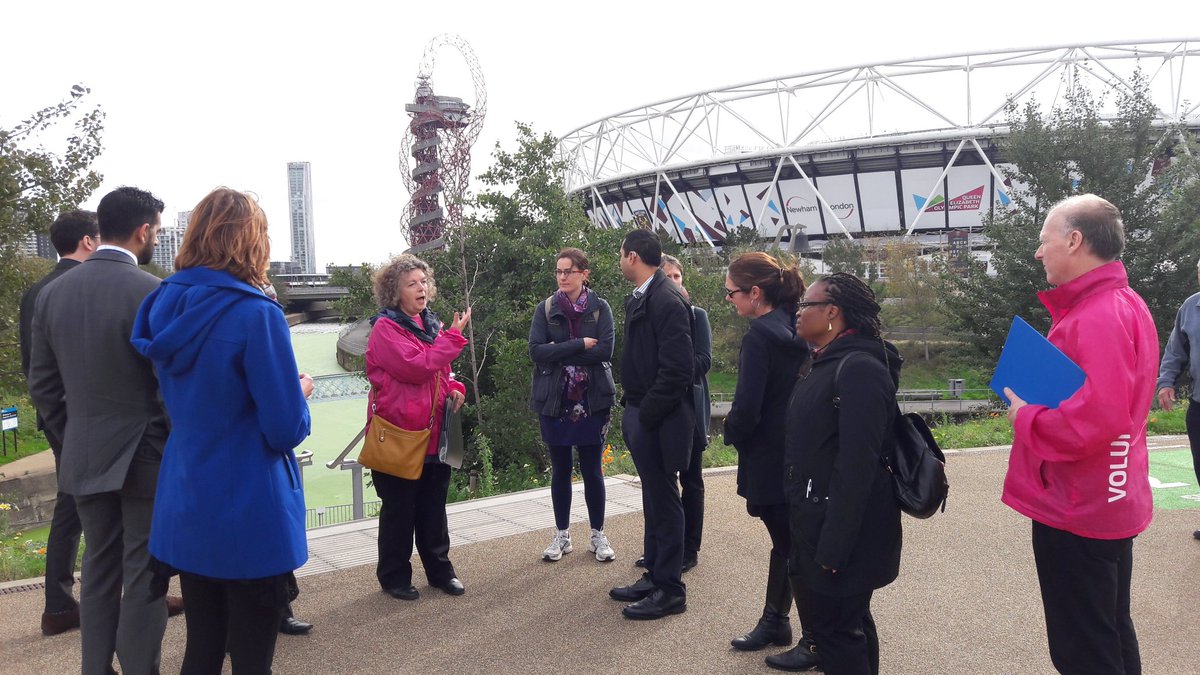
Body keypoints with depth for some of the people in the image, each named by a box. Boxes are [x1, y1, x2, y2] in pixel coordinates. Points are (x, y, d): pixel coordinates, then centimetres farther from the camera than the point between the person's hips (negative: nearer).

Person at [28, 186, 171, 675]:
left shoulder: (52, 293, 3)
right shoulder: (153, 293, -17)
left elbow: (42, 387, 7)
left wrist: (72, 441, 18)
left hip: (84, 457, 6)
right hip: (146, 457, -6)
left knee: (98, 572, 18)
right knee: (144, 579, 5)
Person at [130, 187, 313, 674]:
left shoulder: (163, 308, 2)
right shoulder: (256, 315, -19)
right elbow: (287, 431, -18)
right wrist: (299, 393, 2)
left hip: (185, 512, 6)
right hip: (251, 522, -6)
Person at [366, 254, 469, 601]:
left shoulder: (430, 324, 12)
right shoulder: (386, 328, -11)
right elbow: (417, 367, -23)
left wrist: (454, 389, 1)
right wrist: (454, 335, -18)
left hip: (433, 433, 6)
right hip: (399, 432, -6)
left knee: (434, 506, 15)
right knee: (399, 508, 6)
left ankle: (440, 569, 27)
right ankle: (394, 577, 21)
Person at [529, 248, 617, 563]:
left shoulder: (600, 308, 0)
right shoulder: (545, 309, 2)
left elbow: (605, 350, -13)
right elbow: (536, 351, -10)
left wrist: (559, 354, -13)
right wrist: (579, 345, -16)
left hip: (592, 400, -1)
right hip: (554, 400, 1)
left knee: (592, 469, 6)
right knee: (560, 469, 9)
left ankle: (598, 535, 20)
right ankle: (562, 535, 22)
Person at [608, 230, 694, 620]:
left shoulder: (667, 302, -19)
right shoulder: (639, 299, 11)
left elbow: (676, 370, -23)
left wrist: (646, 414, -18)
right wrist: (632, 410, 9)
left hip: (658, 420, -9)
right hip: (641, 415, 9)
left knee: (664, 500, 2)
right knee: (653, 500, 18)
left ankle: (670, 591, 15)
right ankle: (654, 576, 31)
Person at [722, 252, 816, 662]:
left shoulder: (760, 334, -20)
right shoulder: (794, 328, 4)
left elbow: (747, 408, -23)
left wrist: (731, 433, -3)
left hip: (770, 458, -9)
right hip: (799, 453, 9)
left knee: (790, 545, 4)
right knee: (788, 540, 19)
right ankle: (774, 623, 35)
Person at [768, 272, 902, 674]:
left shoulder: (859, 369, -19)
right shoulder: (829, 364, 11)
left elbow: (857, 465, -25)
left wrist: (832, 547, -24)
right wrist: (814, 534, 15)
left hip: (841, 532, -9)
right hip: (818, 522, 9)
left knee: (838, 630, 1)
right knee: (849, 625, 20)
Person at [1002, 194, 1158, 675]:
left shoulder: (1098, 316, -24)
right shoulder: (1124, 303, 10)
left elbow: (1097, 418, -34)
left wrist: (1026, 418, -17)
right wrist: (1035, 406, 3)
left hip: (1077, 511, -10)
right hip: (1109, 502, 10)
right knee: (1110, 632, 23)